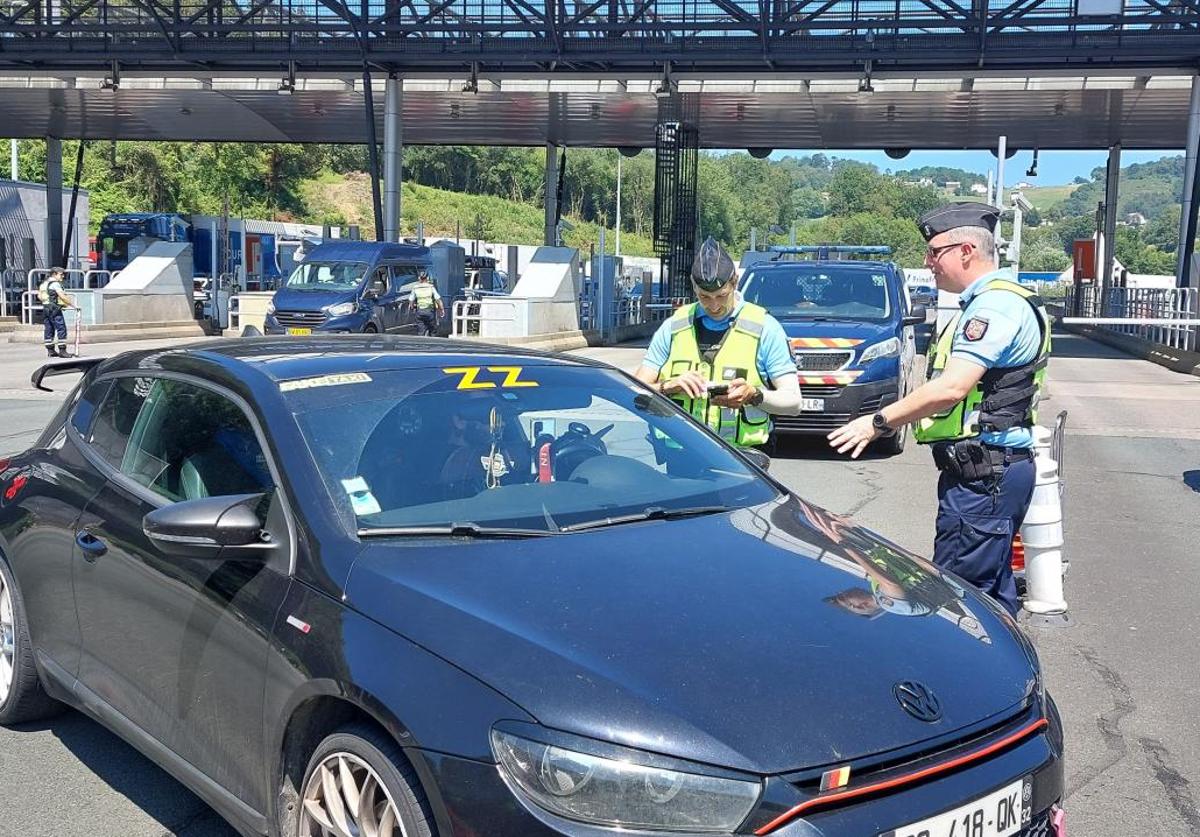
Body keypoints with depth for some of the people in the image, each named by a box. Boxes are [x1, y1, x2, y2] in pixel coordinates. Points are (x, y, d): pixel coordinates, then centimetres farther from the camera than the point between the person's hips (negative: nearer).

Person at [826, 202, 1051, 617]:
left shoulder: (995, 306, -15)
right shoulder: (988, 303, 20)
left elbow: (951, 387, -24)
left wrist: (880, 421, -15)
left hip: (982, 474, -11)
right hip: (991, 469, 11)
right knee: (991, 588, 16)